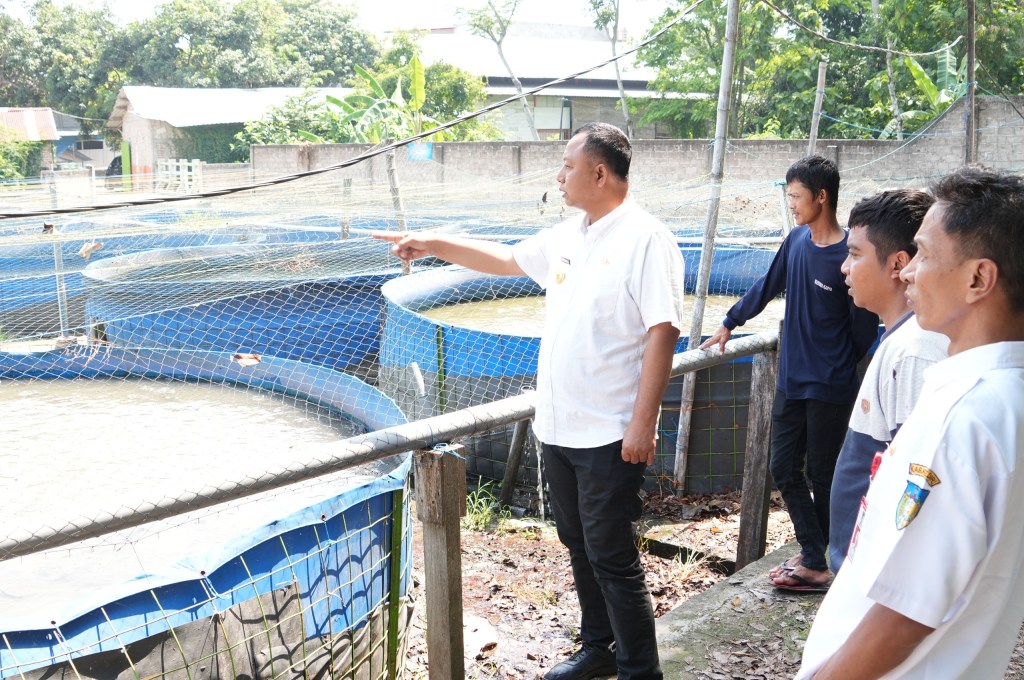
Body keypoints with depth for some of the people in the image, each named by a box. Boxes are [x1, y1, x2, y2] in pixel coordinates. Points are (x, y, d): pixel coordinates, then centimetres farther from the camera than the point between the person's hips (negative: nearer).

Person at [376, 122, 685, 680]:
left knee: (611, 558, 0)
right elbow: (505, 259, 26)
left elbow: (662, 333, -19)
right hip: (557, 426, 8)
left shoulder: (646, 240, -14)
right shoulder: (566, 237, 10)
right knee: (579, 548, 18)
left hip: (609, 437, -8)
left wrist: (643, 423, -21)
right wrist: (434, 245, 23)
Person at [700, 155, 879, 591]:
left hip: (829, 387, -7)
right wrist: (729, 324, 25)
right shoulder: (796, 241, 3)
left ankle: (814, 563, 21)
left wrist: (841, 367, 2)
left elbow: (864, 328, -10)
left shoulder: (849, 257, -17)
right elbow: (768, 286, 18)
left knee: (821, 475, 6)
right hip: (791, 380, 7)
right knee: (784, 469, 9)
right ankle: (813, 555, 19)